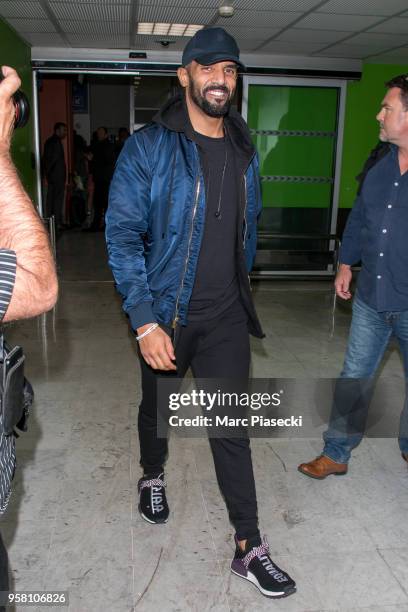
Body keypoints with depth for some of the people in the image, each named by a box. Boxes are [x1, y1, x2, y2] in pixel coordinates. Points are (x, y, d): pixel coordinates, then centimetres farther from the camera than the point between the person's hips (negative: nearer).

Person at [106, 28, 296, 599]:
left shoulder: (244, 151, 4)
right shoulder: (148, 147, -11)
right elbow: (123, 234, -15)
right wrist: (145, 322, -21)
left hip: (226, 317, 3)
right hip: (166, 316, -2)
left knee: (232, 426, 5)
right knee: (157, 408, 19)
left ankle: (249, 548, 18)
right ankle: (153, 476, 51)